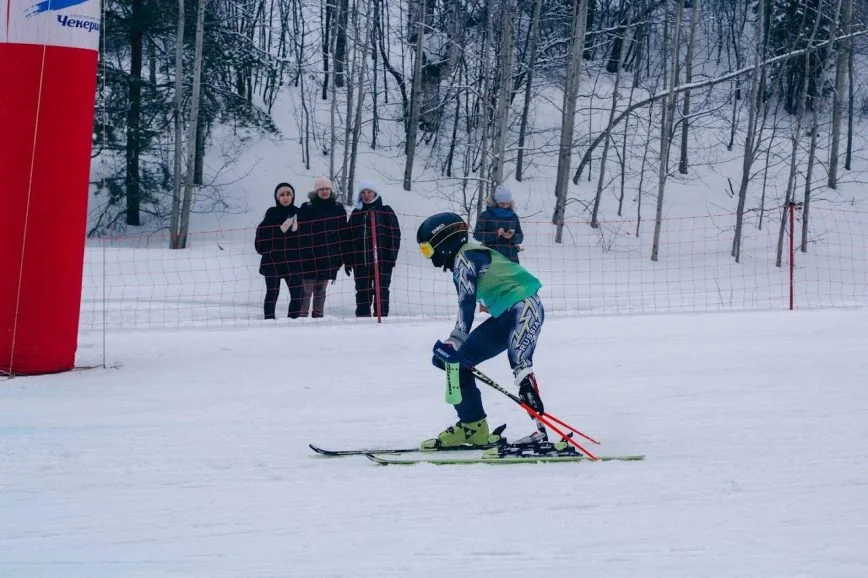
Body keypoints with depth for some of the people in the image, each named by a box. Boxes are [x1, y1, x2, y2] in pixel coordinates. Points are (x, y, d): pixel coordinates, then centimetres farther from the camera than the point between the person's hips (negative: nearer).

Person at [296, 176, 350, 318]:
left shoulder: (338, 208, 7)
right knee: (306, 289, -5)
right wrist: (300, 252, -9)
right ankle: (302, 315, -3)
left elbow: (343, 233, 10)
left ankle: (318, 315, 15)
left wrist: (345, 256, 7)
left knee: (321, 290, 10)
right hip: (309, 256, -3)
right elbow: (300, 232, -3)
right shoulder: (307, 208, -2)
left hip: (329, 257, 3)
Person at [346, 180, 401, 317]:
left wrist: (392, 256, -8)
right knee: (362, 292, 3)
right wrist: (349, 261, 9)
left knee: (381, 290, -2)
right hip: (360, 261, 3)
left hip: (382, 260, -3)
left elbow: (395, 235, 0)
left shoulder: (386, 212, 4)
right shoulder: (356, 214, 14)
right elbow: (349, 238, 15)